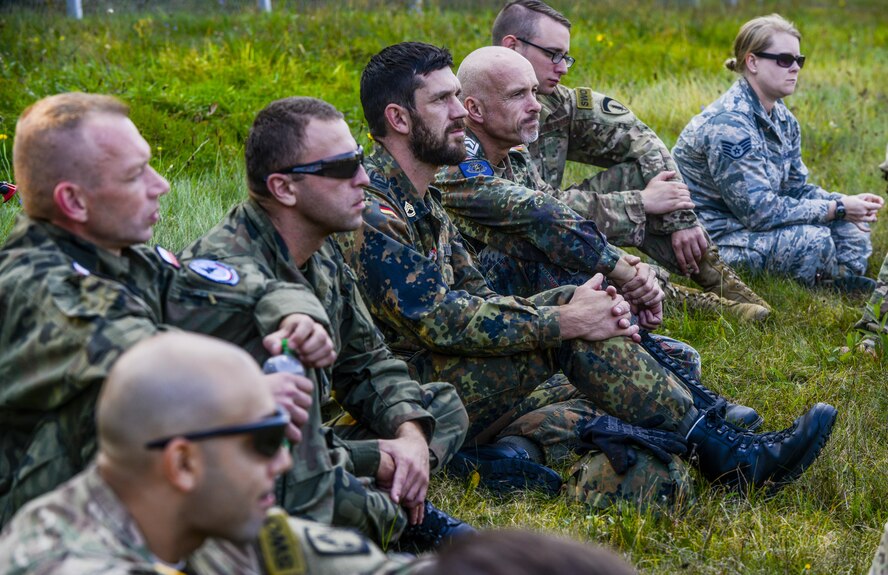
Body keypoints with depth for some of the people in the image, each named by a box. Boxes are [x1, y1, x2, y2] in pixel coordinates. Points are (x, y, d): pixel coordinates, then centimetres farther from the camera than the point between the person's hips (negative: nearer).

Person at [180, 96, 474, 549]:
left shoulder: (321, 253, 4)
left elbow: (367, 363, 16)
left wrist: (410, 433, -6)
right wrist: (376, 460, -17)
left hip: (302, 451, 10)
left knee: (442, 407, 15)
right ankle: (392, 509, -6)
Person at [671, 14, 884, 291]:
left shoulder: (784, 120, 7)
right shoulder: (728, 123, -24)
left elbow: (795, 188, 9)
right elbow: (758, 210, -26)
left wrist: (846, 202, -11)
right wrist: (838, 208, -22)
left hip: (745, 222, 10)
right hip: (711, 236, -10)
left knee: (851, 224, 1)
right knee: (811, 239, -26)